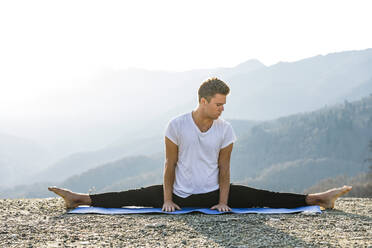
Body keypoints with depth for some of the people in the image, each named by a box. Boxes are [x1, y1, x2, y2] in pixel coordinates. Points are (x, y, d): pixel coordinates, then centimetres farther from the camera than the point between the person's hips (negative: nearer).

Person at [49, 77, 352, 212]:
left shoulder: (226, 130, -8)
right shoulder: (177, 125, -14)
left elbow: (224, 168, -2)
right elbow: (170, 164, -7)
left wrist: (223, 202, -13)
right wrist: (167, 199, -10)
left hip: (212, 193, -1)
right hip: (181, 193, 1)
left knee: (260, 196, -8)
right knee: (135, 196, -6)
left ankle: (318, 198, -7)